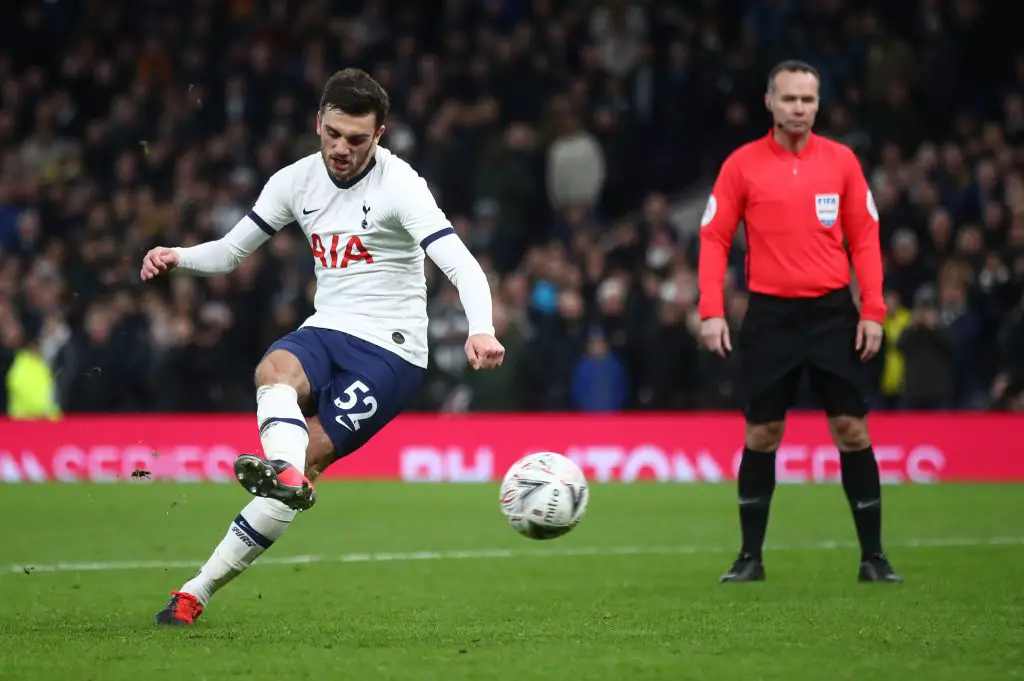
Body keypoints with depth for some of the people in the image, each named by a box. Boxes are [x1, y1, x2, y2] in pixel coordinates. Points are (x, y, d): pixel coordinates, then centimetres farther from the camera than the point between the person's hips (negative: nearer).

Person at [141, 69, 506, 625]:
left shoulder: (399, 185, -12)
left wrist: (480, 330, -43)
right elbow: (229, 252, 15)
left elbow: (460, 264, -23)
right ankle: (284, 470, -63)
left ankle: (199, 589, -20)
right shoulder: (296, 181, 6)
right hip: (325, 330, 4)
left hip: (389, 350, -4)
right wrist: (177, 258, -7)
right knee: (274, 371, -32)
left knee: (306, 460, -17)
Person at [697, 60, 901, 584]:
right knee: (761, 434, 2)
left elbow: (865, 239, 5)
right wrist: (712, 311, -8)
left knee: (852, 429, -2)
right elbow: (714, 239, 2)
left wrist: (873, 311, -3)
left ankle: (873, 556, 5)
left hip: (832, 311, 1)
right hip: (770, 315, 0)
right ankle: (750, 557, 12)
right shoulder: (742, 164, 2)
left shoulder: (841, 161, 5)